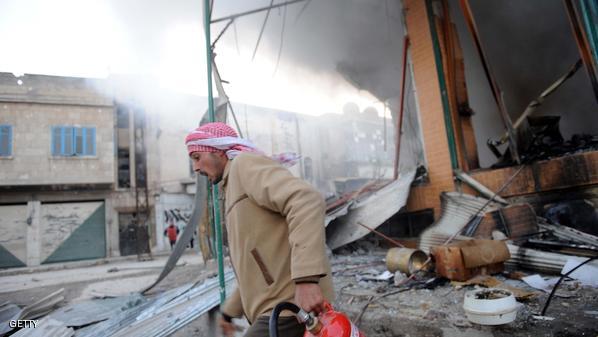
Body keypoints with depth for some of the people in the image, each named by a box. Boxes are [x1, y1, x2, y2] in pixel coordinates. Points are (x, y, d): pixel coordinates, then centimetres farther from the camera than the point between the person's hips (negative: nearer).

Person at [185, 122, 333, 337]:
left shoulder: (246, 163, -5)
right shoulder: (236, 190, 24)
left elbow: (306, 201, -24)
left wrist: (306, 279, -32)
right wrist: (230, 310, 31)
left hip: (289, 307, -9)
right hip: (278, 309, 9)